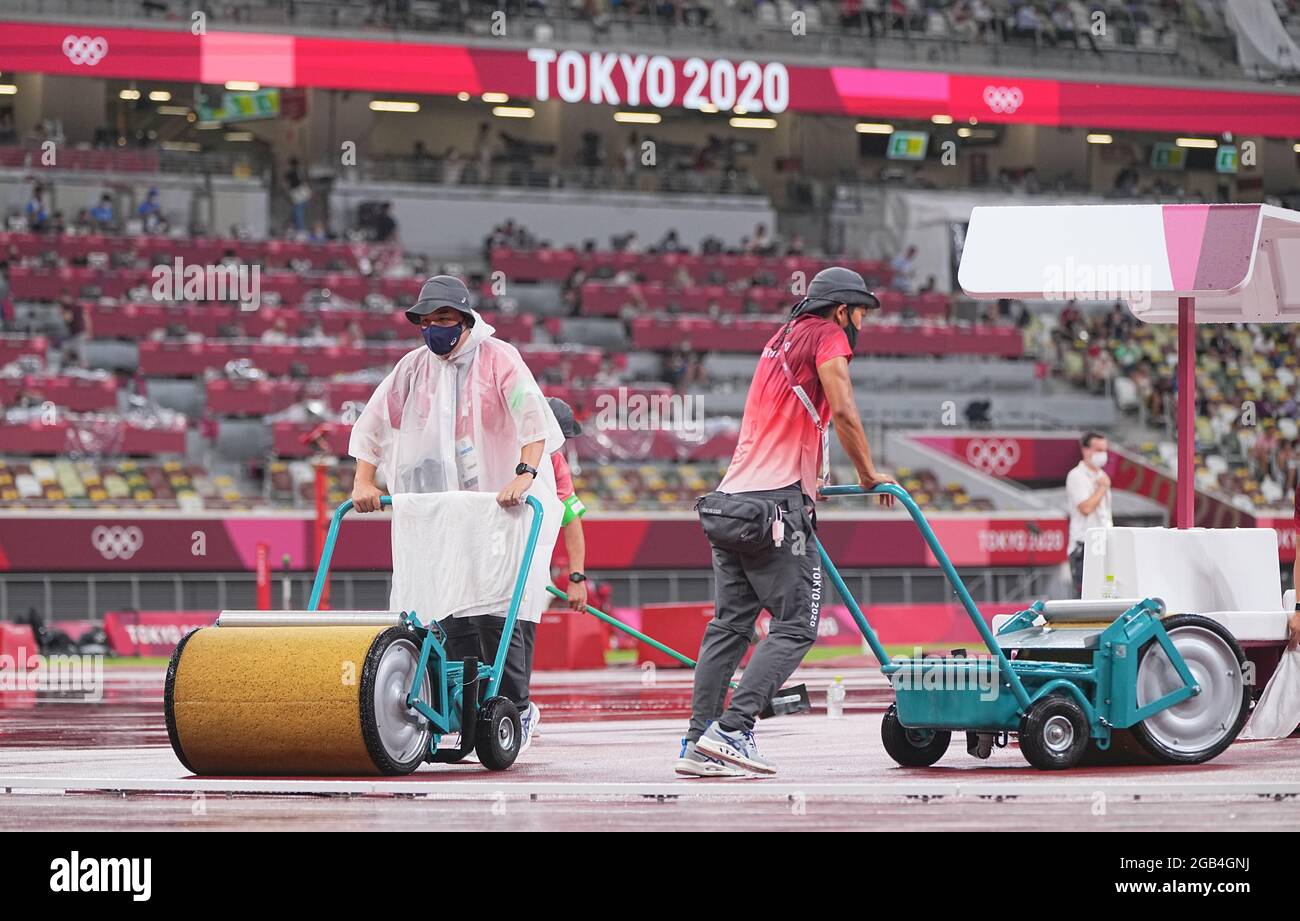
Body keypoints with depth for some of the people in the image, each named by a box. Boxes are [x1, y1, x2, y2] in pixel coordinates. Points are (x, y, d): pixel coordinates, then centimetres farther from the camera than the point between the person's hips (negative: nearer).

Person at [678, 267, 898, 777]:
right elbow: (844, 413, -12)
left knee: (729, 624, 8)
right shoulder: (827, 336, 0)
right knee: (796, 625, -6)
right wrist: (869, 475, -2)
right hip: (776, 504, -9)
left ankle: (698, 744, 3)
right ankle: (732, 730, -17)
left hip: (730, 499, 9)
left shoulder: (781, 340, 24)